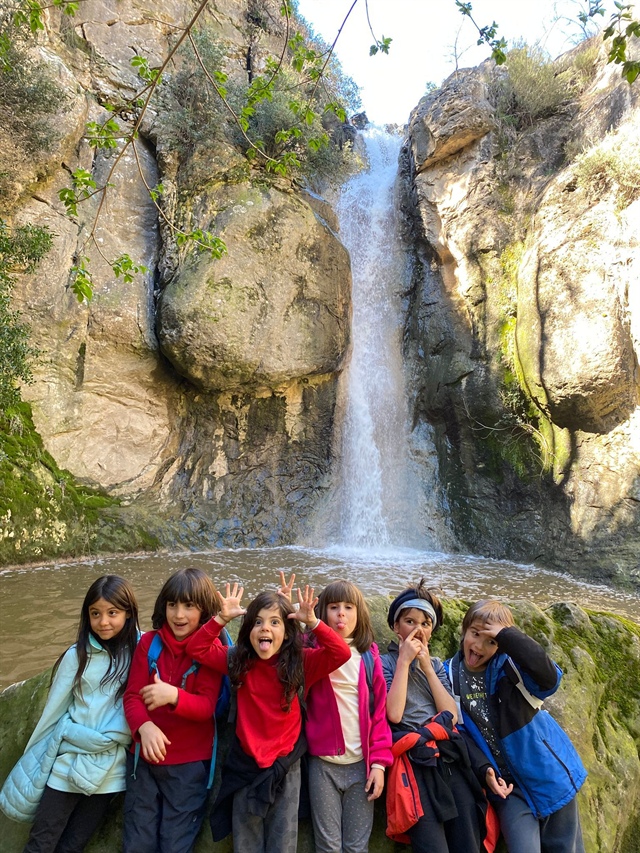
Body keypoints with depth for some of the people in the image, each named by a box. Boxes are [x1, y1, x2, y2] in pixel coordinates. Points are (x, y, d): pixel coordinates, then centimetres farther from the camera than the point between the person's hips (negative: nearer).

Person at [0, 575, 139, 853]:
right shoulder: (78, 655, -11)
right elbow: (53, 710, -1)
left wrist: (108, 738, -11)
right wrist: (34, 762, 5)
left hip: (109, 768, 0)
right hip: (68, 763, 0)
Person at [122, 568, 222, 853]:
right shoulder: (149, 642, -5)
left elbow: (206, 706, -17)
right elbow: (132, 695, -7)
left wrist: (173, 696, -37)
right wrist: (143, 726, -28)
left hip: (190, 763, -2)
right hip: (144, 757, 3)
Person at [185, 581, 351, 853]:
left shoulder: (301, 662, -13)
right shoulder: (238, 660, -7)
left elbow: (341, 654, -24)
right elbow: (197, 649, -8)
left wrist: (312, 622, -34)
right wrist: (222, 618, -21)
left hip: (285, 764, -1)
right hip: (246, 763, 2)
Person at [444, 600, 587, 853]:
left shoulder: (509, 665, -13)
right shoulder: (449, 675, -8)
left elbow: (550, 678, -33)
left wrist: (507, 635, -35)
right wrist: (482, 771, -12)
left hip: (547, 771, 0)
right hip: (507, 782, 0)